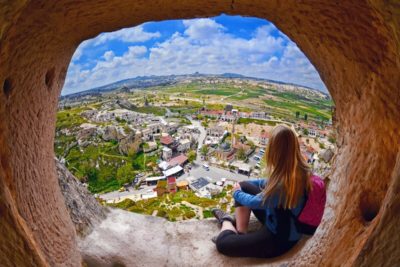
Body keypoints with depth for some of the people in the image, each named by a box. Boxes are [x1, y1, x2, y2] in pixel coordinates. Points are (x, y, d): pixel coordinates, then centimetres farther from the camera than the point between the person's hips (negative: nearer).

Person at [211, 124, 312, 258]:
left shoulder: (284, 183, -36)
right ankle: (240, 232, 8)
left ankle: (227, 221, 19)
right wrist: (243, 184, 10)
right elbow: (273, 184, 8)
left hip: (280, 237, -8)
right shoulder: (301, 169, -11)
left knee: (223, 243, -13)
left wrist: (237, 194, 2)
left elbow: (256, 202, -18)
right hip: (280, 219, 8)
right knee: (243, 186, 7)